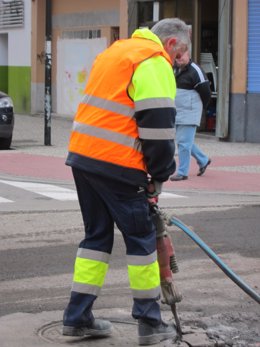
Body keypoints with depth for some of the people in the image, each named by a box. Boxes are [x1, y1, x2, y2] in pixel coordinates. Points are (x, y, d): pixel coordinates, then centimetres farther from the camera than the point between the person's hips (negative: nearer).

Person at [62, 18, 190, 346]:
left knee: (97, 233, 16)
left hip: (82, 155, 9)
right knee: (141, 237, 3)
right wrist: (160, 175, -3)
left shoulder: (114, 51, 21)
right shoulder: (155, 62, -8)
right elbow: (158, 125, -14)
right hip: (116, 165, -8)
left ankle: (78, 317, 17)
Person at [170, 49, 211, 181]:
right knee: (185, 141, 15)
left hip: (189, 114, -8)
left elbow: (206, 93, -9)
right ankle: (203, 160, 33)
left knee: (183, 143, -8)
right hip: (176, 113, 8)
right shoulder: (175, 69, 10)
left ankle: (182, 172, 0)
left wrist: (198, 107, 4)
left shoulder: (195, 71, -15)